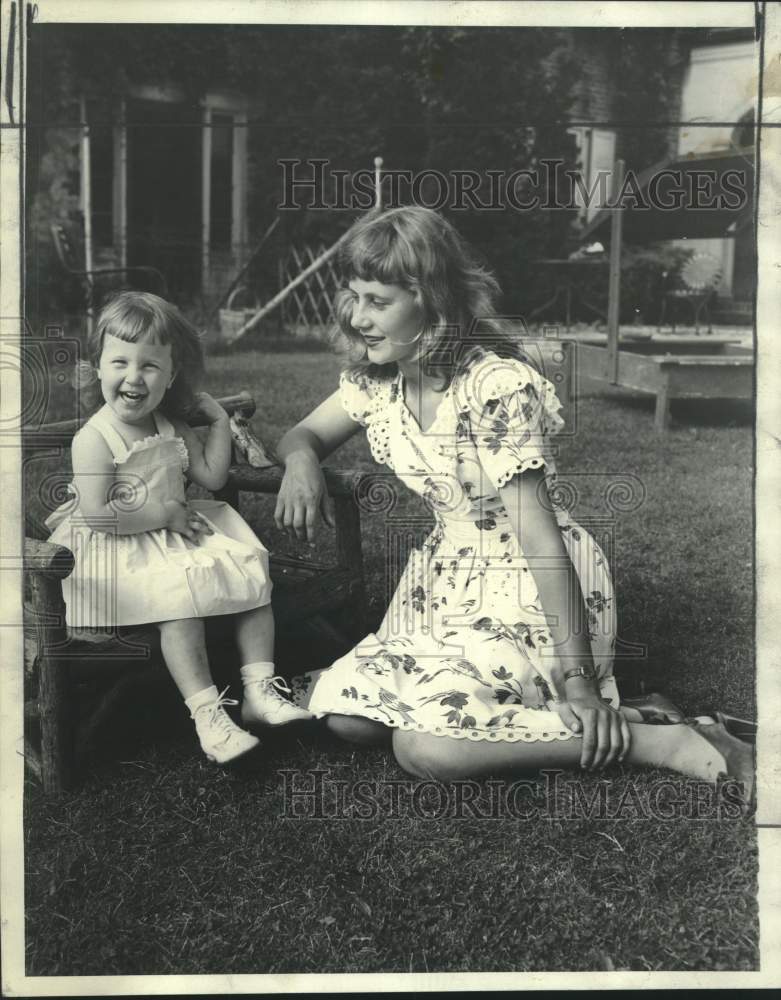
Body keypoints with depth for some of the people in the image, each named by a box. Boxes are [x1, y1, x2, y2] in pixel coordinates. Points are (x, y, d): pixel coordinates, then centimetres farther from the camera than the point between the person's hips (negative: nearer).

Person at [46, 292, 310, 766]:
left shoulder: (170, 428, 6)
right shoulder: (94, 440, -16)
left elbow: (212, 475, 7)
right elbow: (96, 516, -24)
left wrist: (219, 419, 2)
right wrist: (164, 513, -21)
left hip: (177, 531, 8)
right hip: (122, 549, -7)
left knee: (253, 574, -5)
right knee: (183, 600, -30)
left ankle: (260, 690, -2)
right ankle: (208, 715, -23)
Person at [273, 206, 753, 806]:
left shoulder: (497, 386, -21)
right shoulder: (376, 379, 0)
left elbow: (539, 538, -23)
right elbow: (304, 435, 16)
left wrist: (578, 680, -22)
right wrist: (302, 461, -11)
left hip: (536, 590, -7)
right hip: (448, 581, 8)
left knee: (424, 745, -25)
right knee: (345, 713, -8)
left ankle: (671, 743, -16)